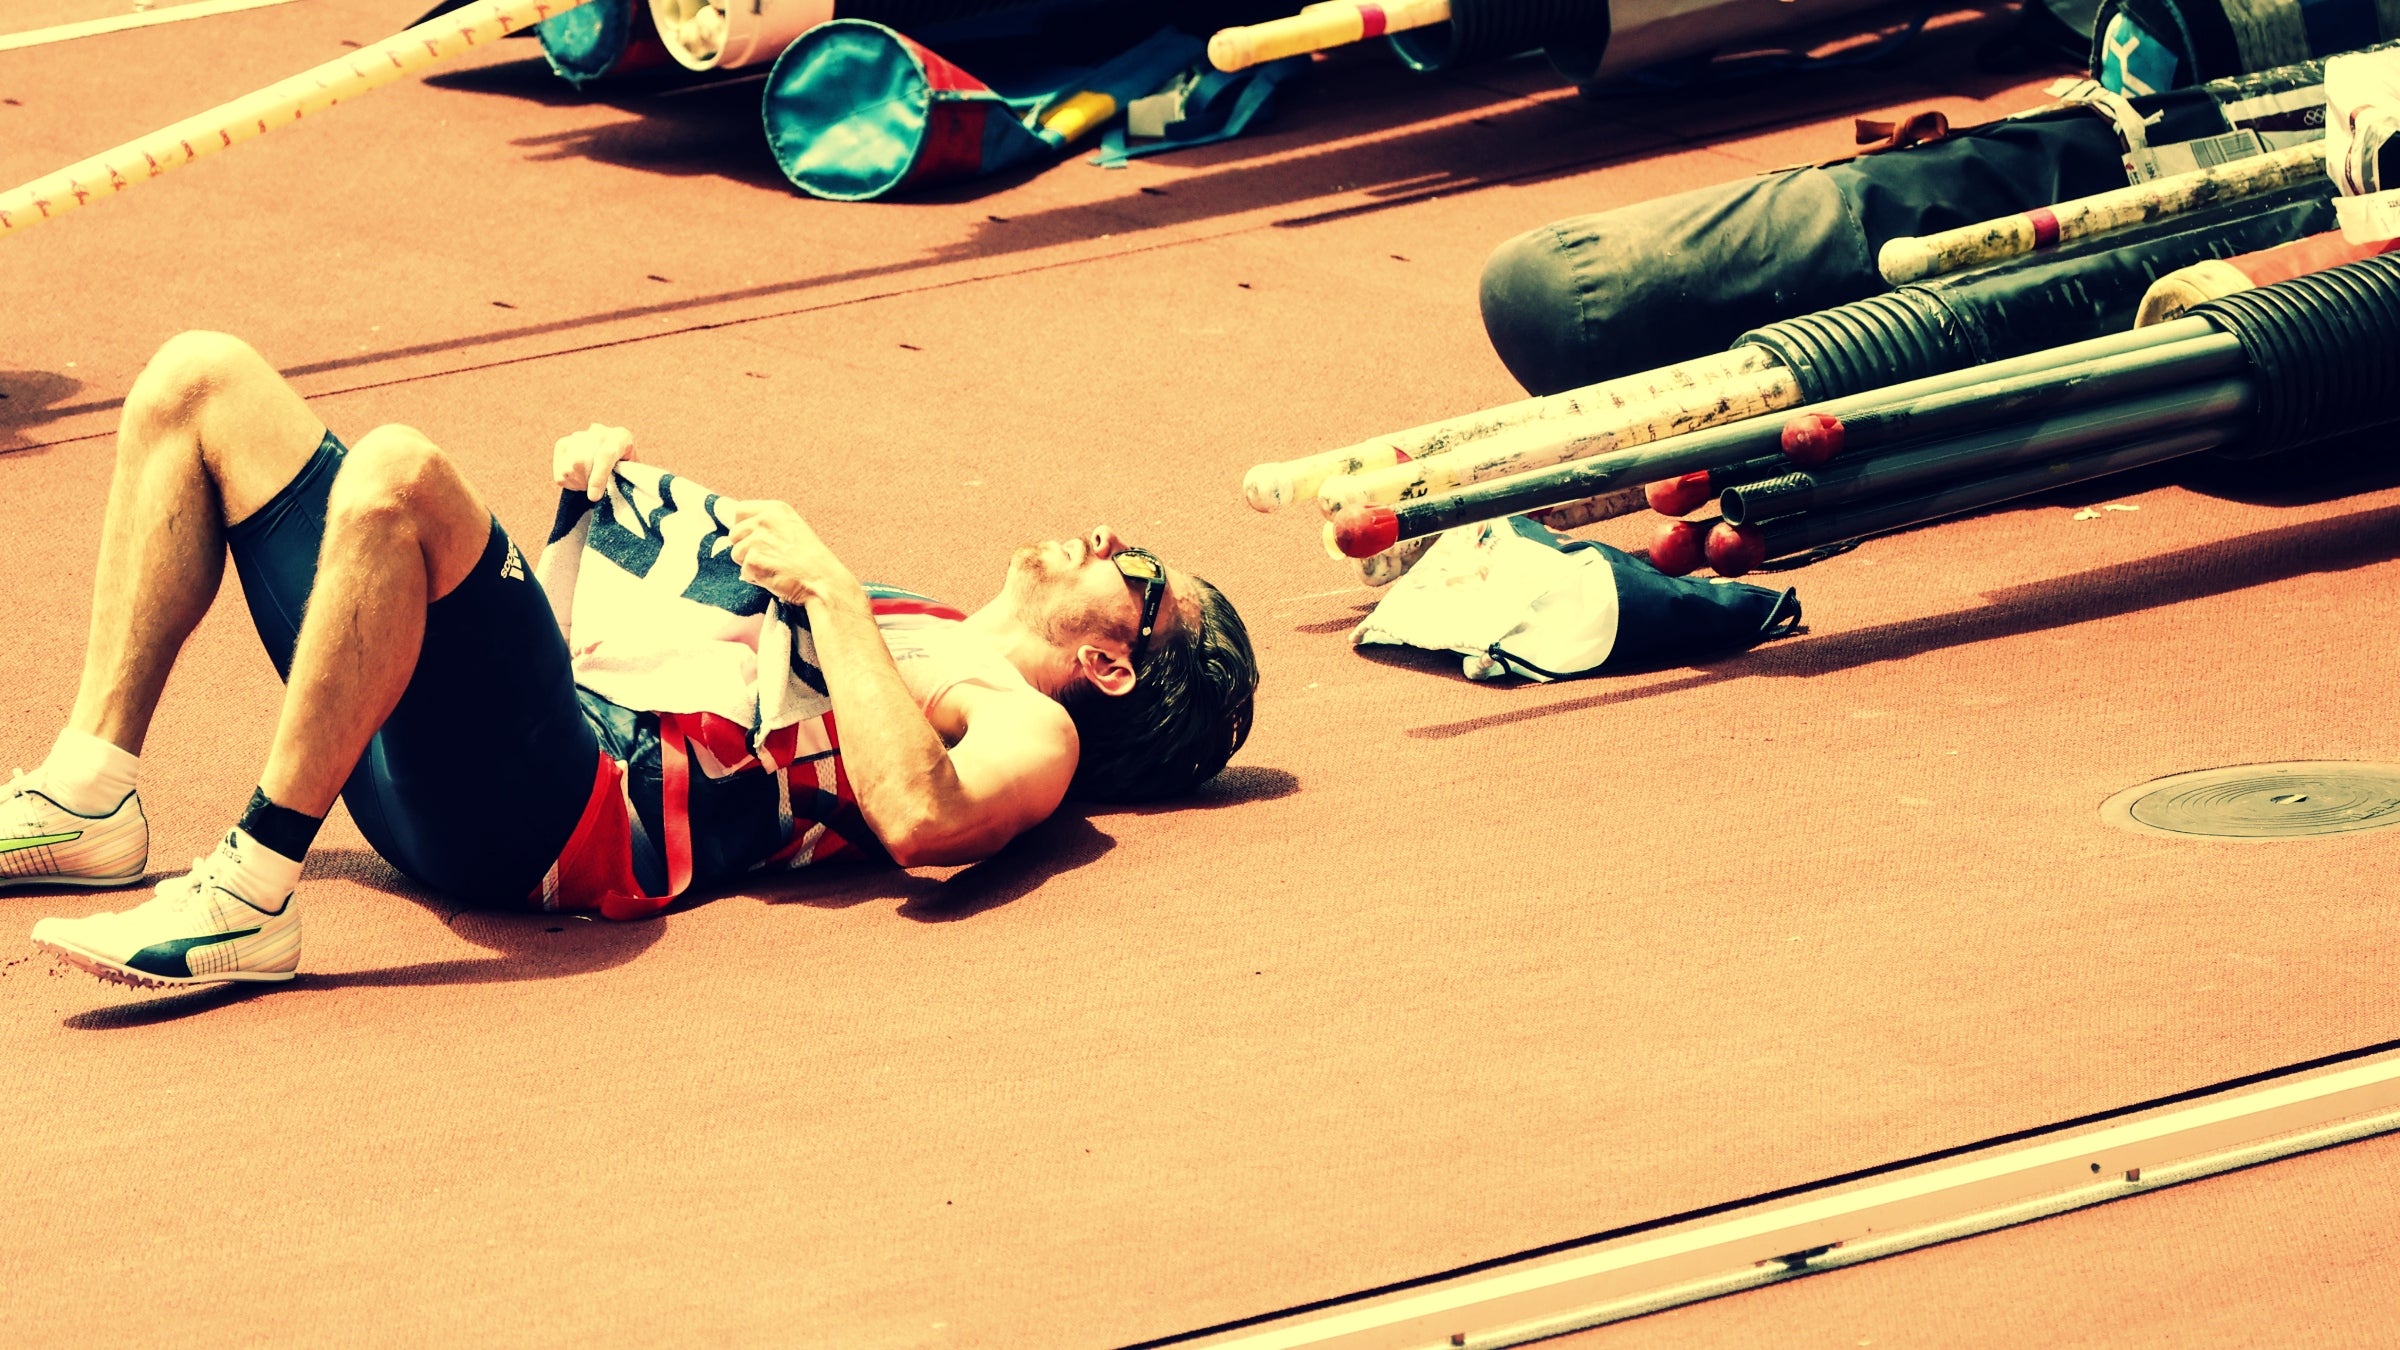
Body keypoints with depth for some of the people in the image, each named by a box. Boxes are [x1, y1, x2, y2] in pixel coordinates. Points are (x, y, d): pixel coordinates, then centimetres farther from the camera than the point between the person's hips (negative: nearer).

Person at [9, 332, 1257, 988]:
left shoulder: (1029, 732, 6)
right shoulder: (912, 626, 32)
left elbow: (918, 816, -20)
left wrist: (829, 590, -11)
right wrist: (601, 503, 20)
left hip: (566, 815, -9)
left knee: (395, 473, -36)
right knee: (203, 379, 6)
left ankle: (251, 896, -30)